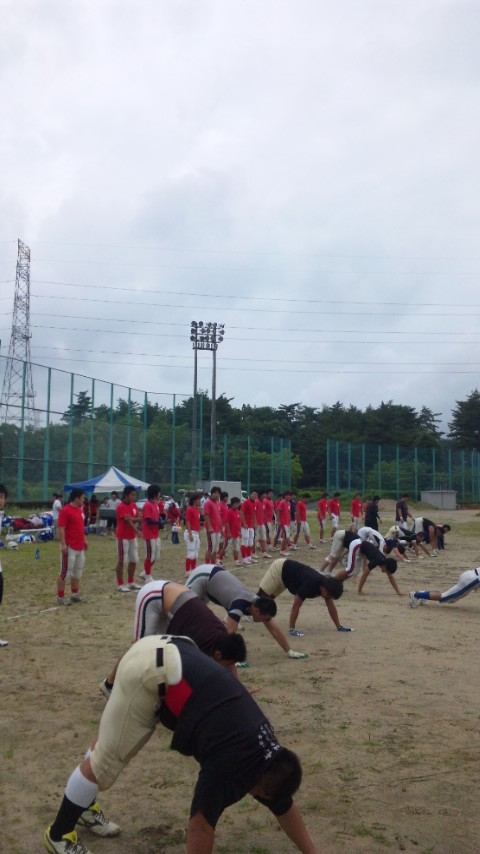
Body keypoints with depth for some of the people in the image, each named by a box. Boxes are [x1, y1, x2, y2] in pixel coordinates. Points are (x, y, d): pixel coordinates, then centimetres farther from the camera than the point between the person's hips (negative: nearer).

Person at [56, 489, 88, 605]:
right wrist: (63, 544, -23)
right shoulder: (65, 510, -14)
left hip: (80, 547, 9)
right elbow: (61, 529, -18)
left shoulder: (80, 510, 12)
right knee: (65, 573, -2)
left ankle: (75, 595, 28)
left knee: (77, 572, 16)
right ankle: (60, 598, 7)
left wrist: (84, 540, 19)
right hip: (69, 547, -9)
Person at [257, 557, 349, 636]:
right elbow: (296, 606, -37)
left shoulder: (326, 584, -19)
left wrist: (339, 626, -7)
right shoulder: (310, 585, -40)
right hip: (279, 569, -7)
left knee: (268, 597, 18)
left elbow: (331, 607, -8)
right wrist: (291, 629, -35)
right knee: (262, 596, -4)